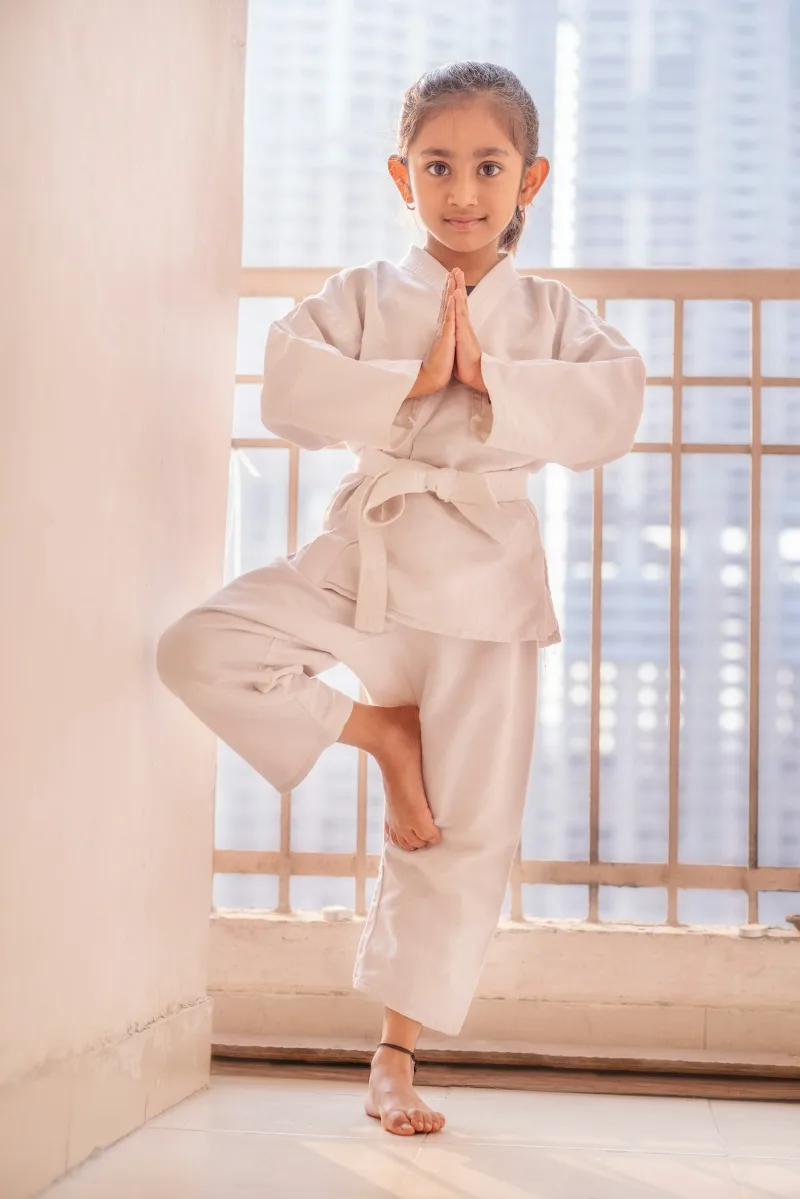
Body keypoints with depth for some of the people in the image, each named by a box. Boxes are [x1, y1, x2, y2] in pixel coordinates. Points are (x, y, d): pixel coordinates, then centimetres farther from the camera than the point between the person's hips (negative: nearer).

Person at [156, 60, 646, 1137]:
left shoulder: (554, 315, 6)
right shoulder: (364, 295, 5)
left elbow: (613, 408, -12)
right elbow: (287, 388, -11)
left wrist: (489, 374, -18)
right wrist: (412, 378, -17)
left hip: (484, 575, 0)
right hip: (364, 556, 1)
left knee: (469, 829, 2)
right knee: (200, 647, -20)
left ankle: (397, 1050, 18)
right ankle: (379, 732, 1)